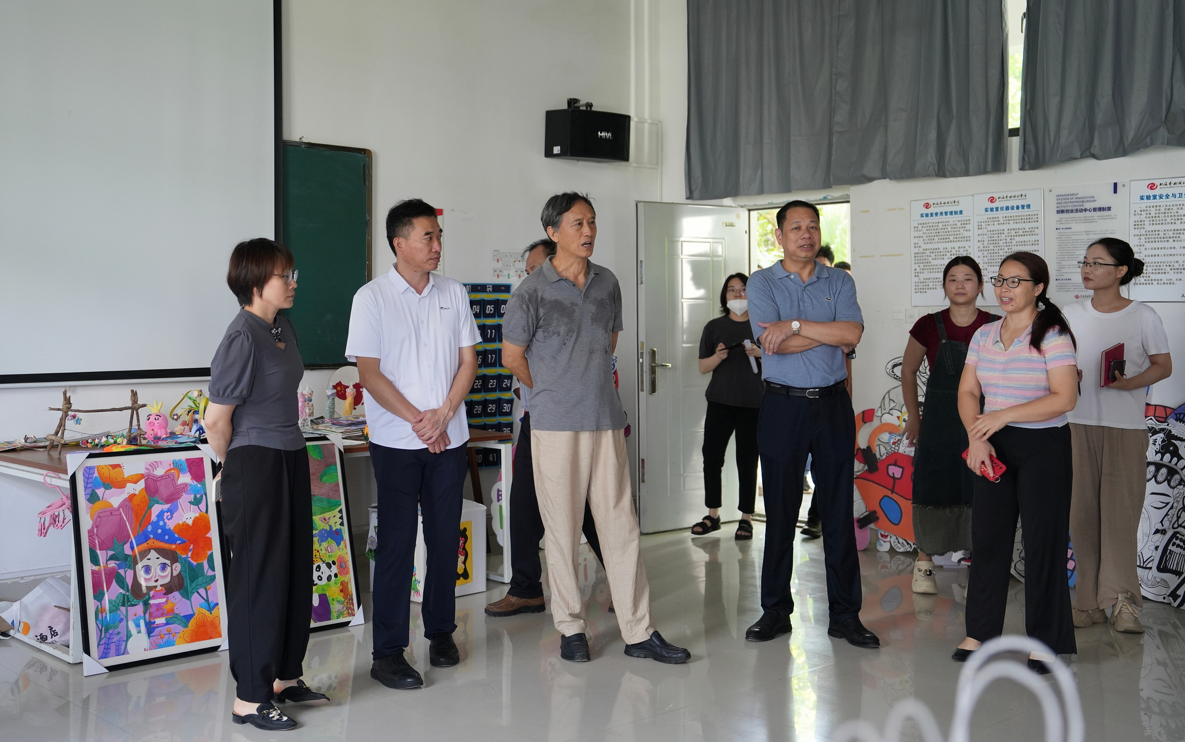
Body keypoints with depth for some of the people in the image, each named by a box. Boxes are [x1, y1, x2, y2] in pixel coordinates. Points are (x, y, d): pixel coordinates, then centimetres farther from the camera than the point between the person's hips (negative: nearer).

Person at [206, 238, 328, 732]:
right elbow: (217, 419, -15)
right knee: (259, 575, -1)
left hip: (291, 459, 9)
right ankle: (250, 697, 11)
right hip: (256, 464, -9)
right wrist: (235, 466, 0)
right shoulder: (242, 338, -18)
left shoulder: (284, 329, 9)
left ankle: (284, 676, 30)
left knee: (295, 568, 15)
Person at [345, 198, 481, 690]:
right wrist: (417, 420, -12)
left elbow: (468, 360, 7)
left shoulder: (453, 294, 8)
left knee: (445, 538, 9)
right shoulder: (372, 298, -4)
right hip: (396, 441, -4)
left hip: (449, 439, 4)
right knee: (397, 544, -3)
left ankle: (441, 632, 26)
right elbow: (369, 373, -7)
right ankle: (387, 653, 4)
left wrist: (443, 415, -7)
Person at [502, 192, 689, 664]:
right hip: (556, 426, -4)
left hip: (607, 421, 4)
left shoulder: (607, 283, 10)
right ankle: (571, 628, 17)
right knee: (562, 529, 3)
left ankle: (638, 632, 9)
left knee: (622, 525, 4)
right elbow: (513, 357, 3)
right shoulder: (533, 291, -5)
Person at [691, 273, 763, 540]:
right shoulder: (715, 327, 11)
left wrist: (760, 353, -10)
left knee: (747, 459, -1)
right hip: (720, 400, 2)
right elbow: (703, 367, 9)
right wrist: (718, 356, -12)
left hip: (753, 403, -2)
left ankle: (746, 518, 9)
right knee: (711, 455, -1)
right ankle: (713, 516, 13)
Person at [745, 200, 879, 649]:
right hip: (783, 406, -1)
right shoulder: (762, 283, 2)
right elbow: (773, 342, -13)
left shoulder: (840, 282, 8)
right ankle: (776, 610, 16)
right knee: (780, 512, 4)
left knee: (839, 512, 4)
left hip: (832, 405, 2)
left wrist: (796, 325, -13)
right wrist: (831, 335, -7)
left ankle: (844, 613, 12)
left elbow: (852, 333, -9)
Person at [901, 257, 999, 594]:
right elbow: (908, 370, 11)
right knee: (932, 491, 3)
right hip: (938, 420, 0)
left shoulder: (995, 327, 0)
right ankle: (924, 564, 20)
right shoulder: (928, 326, -1)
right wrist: (913, 415, 11)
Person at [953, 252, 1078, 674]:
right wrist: (976, 437, -9)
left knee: (1042, 541, 1)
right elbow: (967, 392, 8)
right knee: (987, 537, 9)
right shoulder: (985, 335, 8)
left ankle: (1044, 640, 14)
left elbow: (1064, 398, -17)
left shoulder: (1052, 335, -10)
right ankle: (979, 632, 20)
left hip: (1043, 448, -5)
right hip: (994, 448, 5)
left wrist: (1003, 415, -19)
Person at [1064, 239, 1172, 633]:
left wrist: (1128, 383, -15)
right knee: (1081, 512, 2)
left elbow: (1163, 365, 2)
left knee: (1120, 511, -5)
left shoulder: (1143, 317, -2)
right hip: (1078, 424, 3)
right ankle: (1089, 600, 9)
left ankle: (1121, 599, 2)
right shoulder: (1073, 314, 8)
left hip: (1126, 427, -3)